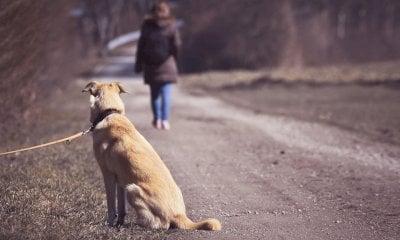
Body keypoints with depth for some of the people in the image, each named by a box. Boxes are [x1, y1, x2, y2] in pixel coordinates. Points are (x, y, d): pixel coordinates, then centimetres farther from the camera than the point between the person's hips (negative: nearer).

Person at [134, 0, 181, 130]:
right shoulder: (171, 25, -2)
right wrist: (174, 59, 14)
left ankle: (157, 119, 18)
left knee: (154, 92, 13)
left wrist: (139, 63, 3)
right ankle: (165, 120, -10)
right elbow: (176, 45, -3)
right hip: (166, 63, -1)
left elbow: (141, 45, -1)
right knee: (166, 93, -1)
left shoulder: (147, 25, 1)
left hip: (150, 63, 1)